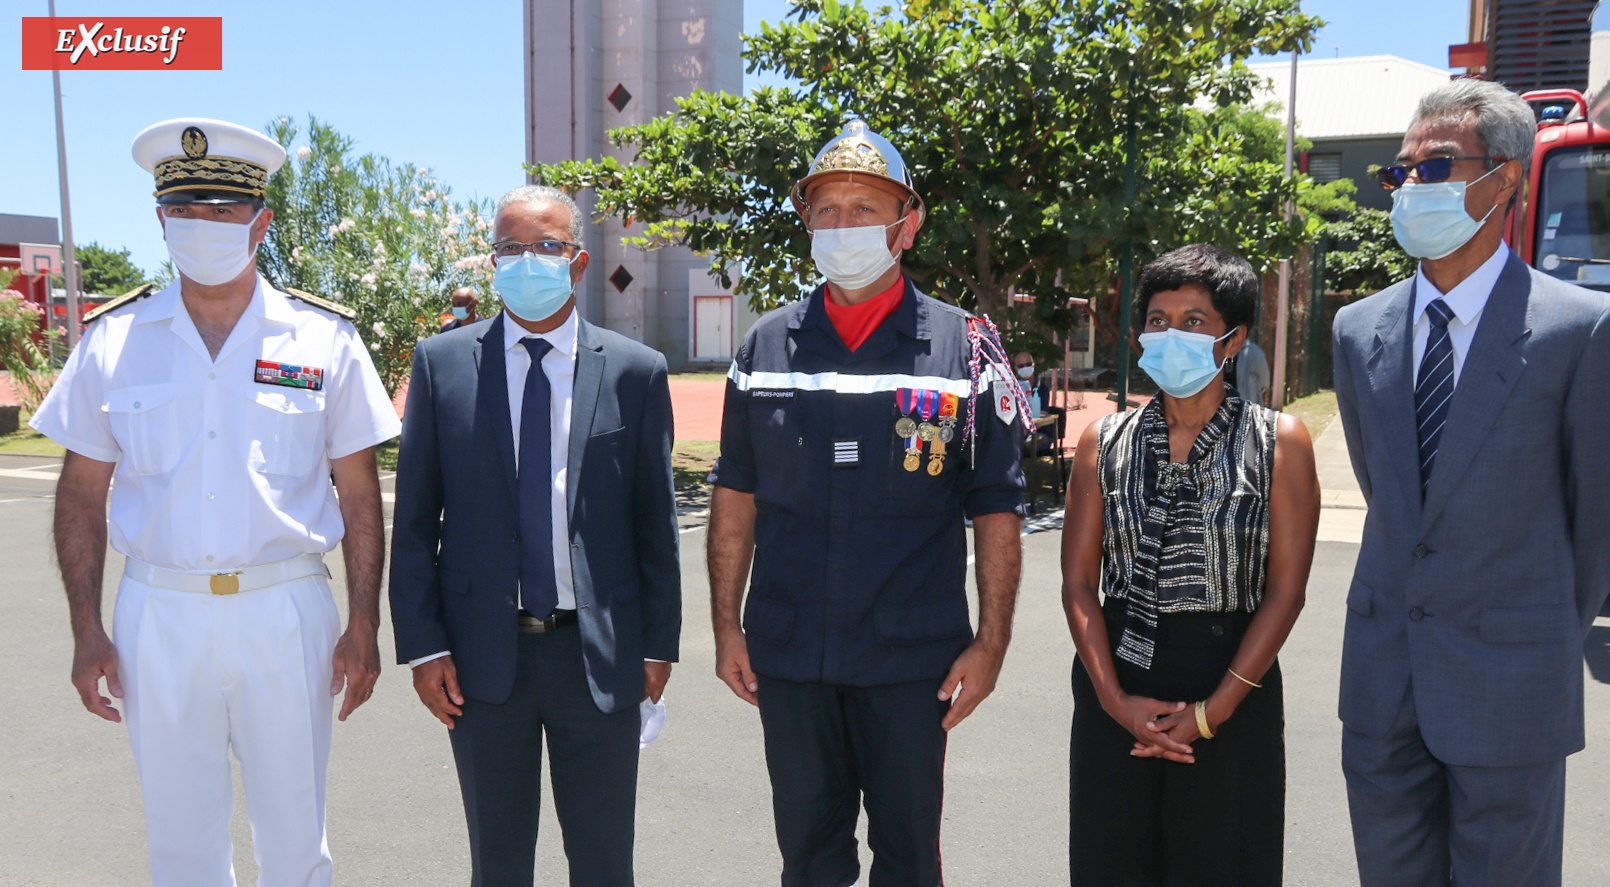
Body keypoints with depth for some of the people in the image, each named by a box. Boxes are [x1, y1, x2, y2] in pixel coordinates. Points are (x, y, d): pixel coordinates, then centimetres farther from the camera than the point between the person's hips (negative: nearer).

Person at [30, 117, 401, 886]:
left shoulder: (322, 340, -1)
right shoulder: (113, 341, 2)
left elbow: (359, 495, 0)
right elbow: (82, 493, 7)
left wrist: (363, 626, -3)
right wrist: (86, 631, 2)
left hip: (285, 612, -1)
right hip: (159, 613, 1)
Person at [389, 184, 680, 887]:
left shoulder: (636, 371, 0)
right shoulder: (442, 363, 2)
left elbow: (655, 520, 2)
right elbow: (414, 519, 2)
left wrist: (659, 642, 2)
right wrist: (422, 644, -3)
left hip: (601, 653, 0)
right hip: (482, 653, 1)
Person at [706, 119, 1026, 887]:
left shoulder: (962, 347, -4)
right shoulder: (768, 346, 4)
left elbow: (997, 508, -2)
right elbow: (735, 495, 8)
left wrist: (991, 642, -6)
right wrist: (726, 625, 5)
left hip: (912, 659, -2)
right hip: (788, 653, 2)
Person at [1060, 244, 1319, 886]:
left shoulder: (1279, 442, -1)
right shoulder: (1104, 442, 4)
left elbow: (1285, 592, -6)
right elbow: (1078, 582, 1)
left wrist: (1211, 711, -12)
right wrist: (1116, 699, -9)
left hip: (1233, 691, -2)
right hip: (1115, 692, 2)